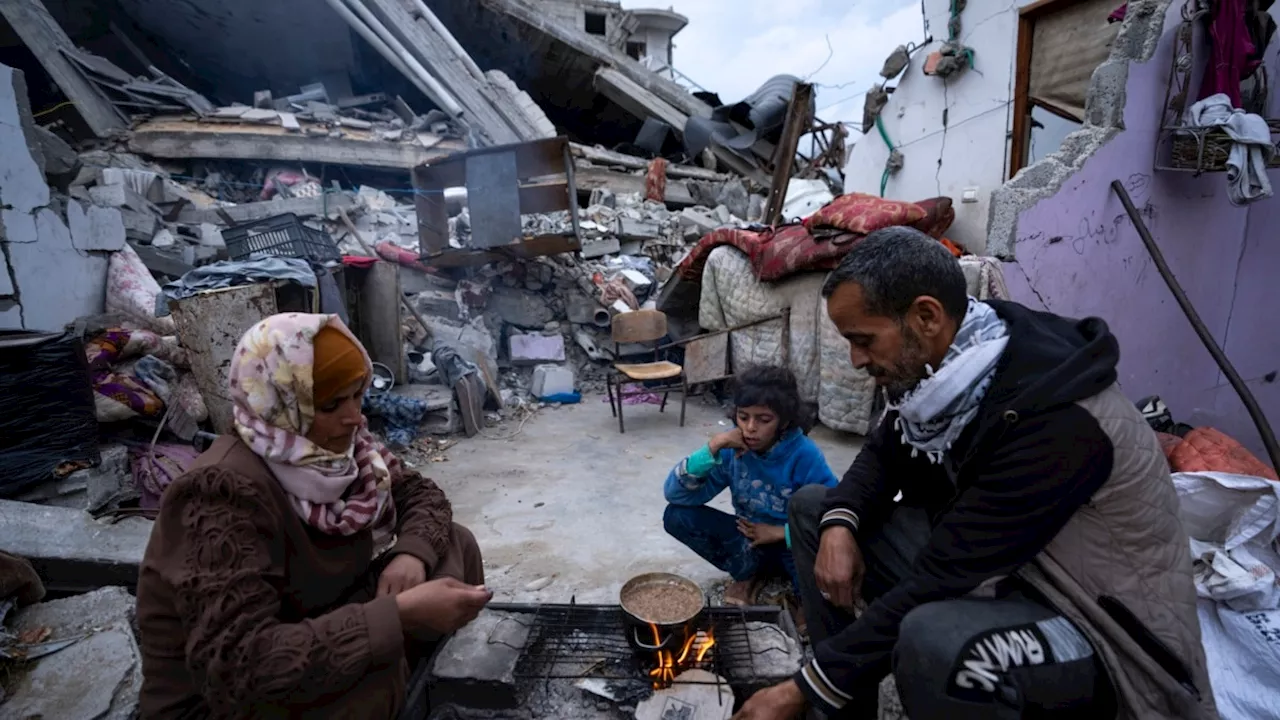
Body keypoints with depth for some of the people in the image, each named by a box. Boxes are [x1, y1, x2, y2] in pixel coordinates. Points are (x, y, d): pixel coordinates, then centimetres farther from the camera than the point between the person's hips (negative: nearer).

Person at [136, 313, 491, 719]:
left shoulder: (330, 445, -10)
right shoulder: (224, 494, -30)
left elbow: (420, 493, 1)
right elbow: (240, 664, -35)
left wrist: (412, 553, -20)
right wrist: (400, 614, -38)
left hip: (312, 624, 7)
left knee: (455, 544, -4)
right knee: (375, 670, -34)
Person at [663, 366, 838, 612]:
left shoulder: (805, 455, -23)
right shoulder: (733, 448, -15)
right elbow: (675, 494, -22)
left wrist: (780, 533, -21)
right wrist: (713, 447, -32)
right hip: (749, 538, 4)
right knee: (677, 516, -18)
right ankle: (749, 571, 0)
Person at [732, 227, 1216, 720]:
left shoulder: (1050, 417, -31)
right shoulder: (936, 363, -8)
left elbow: (940, 584, -30)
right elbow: (883, 453, 8)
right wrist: (839, 524, -13)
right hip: (984, 567, 8)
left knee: (934, 637, -39)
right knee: (811, 508, 3)